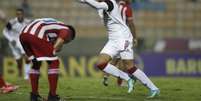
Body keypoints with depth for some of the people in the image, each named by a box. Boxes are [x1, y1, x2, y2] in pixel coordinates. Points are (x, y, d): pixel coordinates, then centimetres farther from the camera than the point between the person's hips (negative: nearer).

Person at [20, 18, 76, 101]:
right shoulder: (66, 30, 16)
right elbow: (56, 47, -1)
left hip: (23, 34, 8)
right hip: (35, 36, -8)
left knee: (36, 63, 25)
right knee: (54, 62, 5)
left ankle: (34, 94, 26)